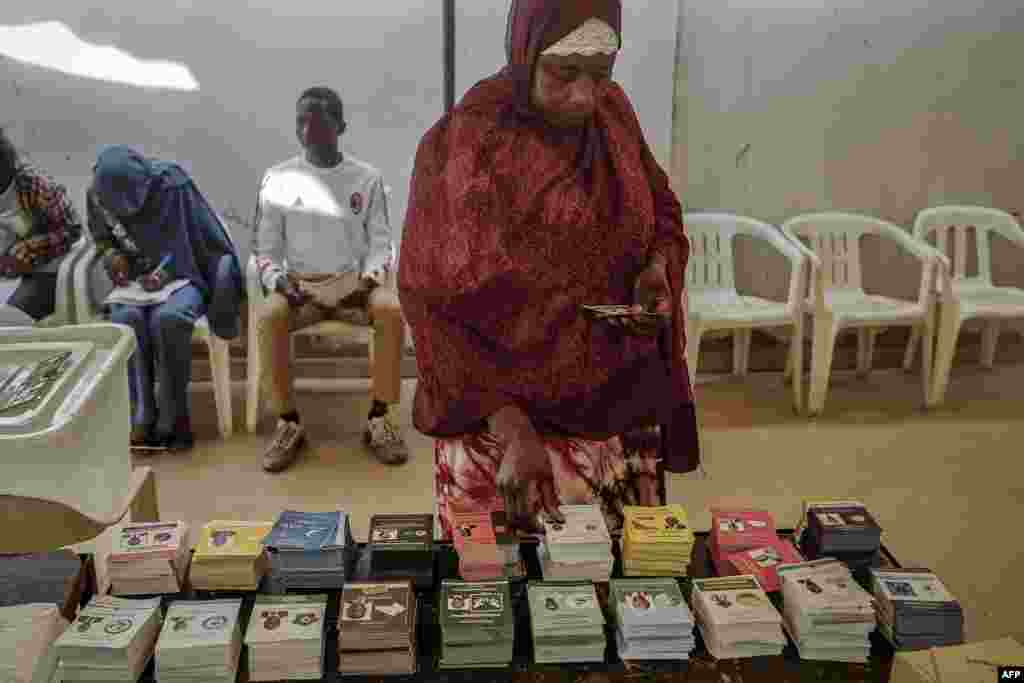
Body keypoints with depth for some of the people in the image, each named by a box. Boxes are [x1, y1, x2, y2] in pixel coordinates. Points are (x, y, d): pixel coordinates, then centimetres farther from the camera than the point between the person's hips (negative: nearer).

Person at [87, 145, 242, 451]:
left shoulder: (173, 184, -16)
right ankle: (142, 417, -23)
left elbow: (206, 240, -11)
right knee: (125, 318, -31)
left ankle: (174, 415, -22)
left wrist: (167, 272, -22)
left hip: (181, 275, -3)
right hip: (135, 281, 3)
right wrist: (111, 253, -6)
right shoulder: (97, 194, -3)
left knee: (168, 317, -35)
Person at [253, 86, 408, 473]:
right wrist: (277, 280, -14)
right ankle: (288, 423, -18)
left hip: (354, 280, 0)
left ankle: (379, 418, -19)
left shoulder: (366, 178, 5)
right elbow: (265, 248, 6)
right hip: (300, 282, 0)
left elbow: (381, 242, 5)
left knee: (392, 310, -32)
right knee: (269, 316, -33)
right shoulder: (278, 178, 5)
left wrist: (370, 277, -15)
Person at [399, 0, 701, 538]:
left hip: (618, 403, 5)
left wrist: (658, 267, -7)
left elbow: (660, 209, 16)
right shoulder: (463, 144, -15)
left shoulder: (613, 113, 0)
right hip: (503, 410, -4)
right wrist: (512, 430, -25)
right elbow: (440, 306, -17)